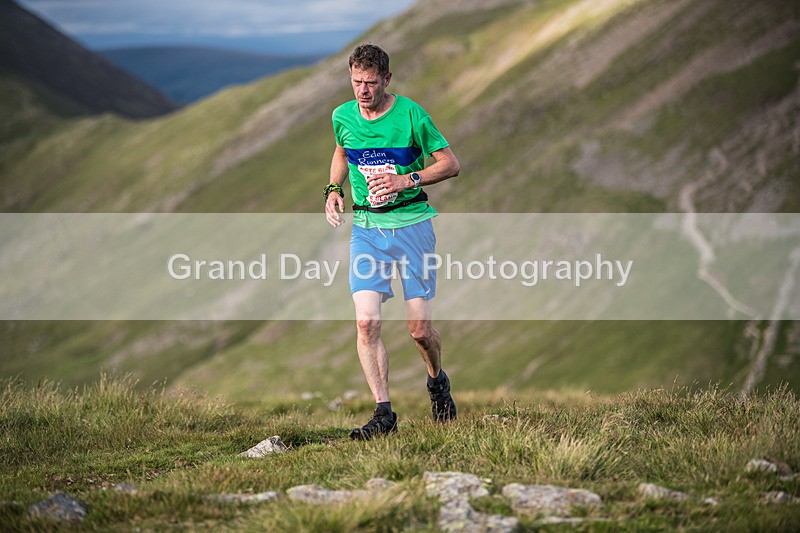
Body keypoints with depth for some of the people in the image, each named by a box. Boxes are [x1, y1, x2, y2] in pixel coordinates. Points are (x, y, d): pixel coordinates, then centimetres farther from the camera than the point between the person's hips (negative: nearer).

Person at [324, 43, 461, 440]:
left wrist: (406, 180, -17)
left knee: (419, 327, -2)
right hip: (366, 227, 3)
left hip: (411, 222, -3)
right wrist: (334, 189, 8)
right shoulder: (342, 116, 3)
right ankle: (383, 411, -7)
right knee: (366, 322, -13)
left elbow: (450, 164, -3)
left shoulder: (411, 115, -9)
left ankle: (437, 380, 30)